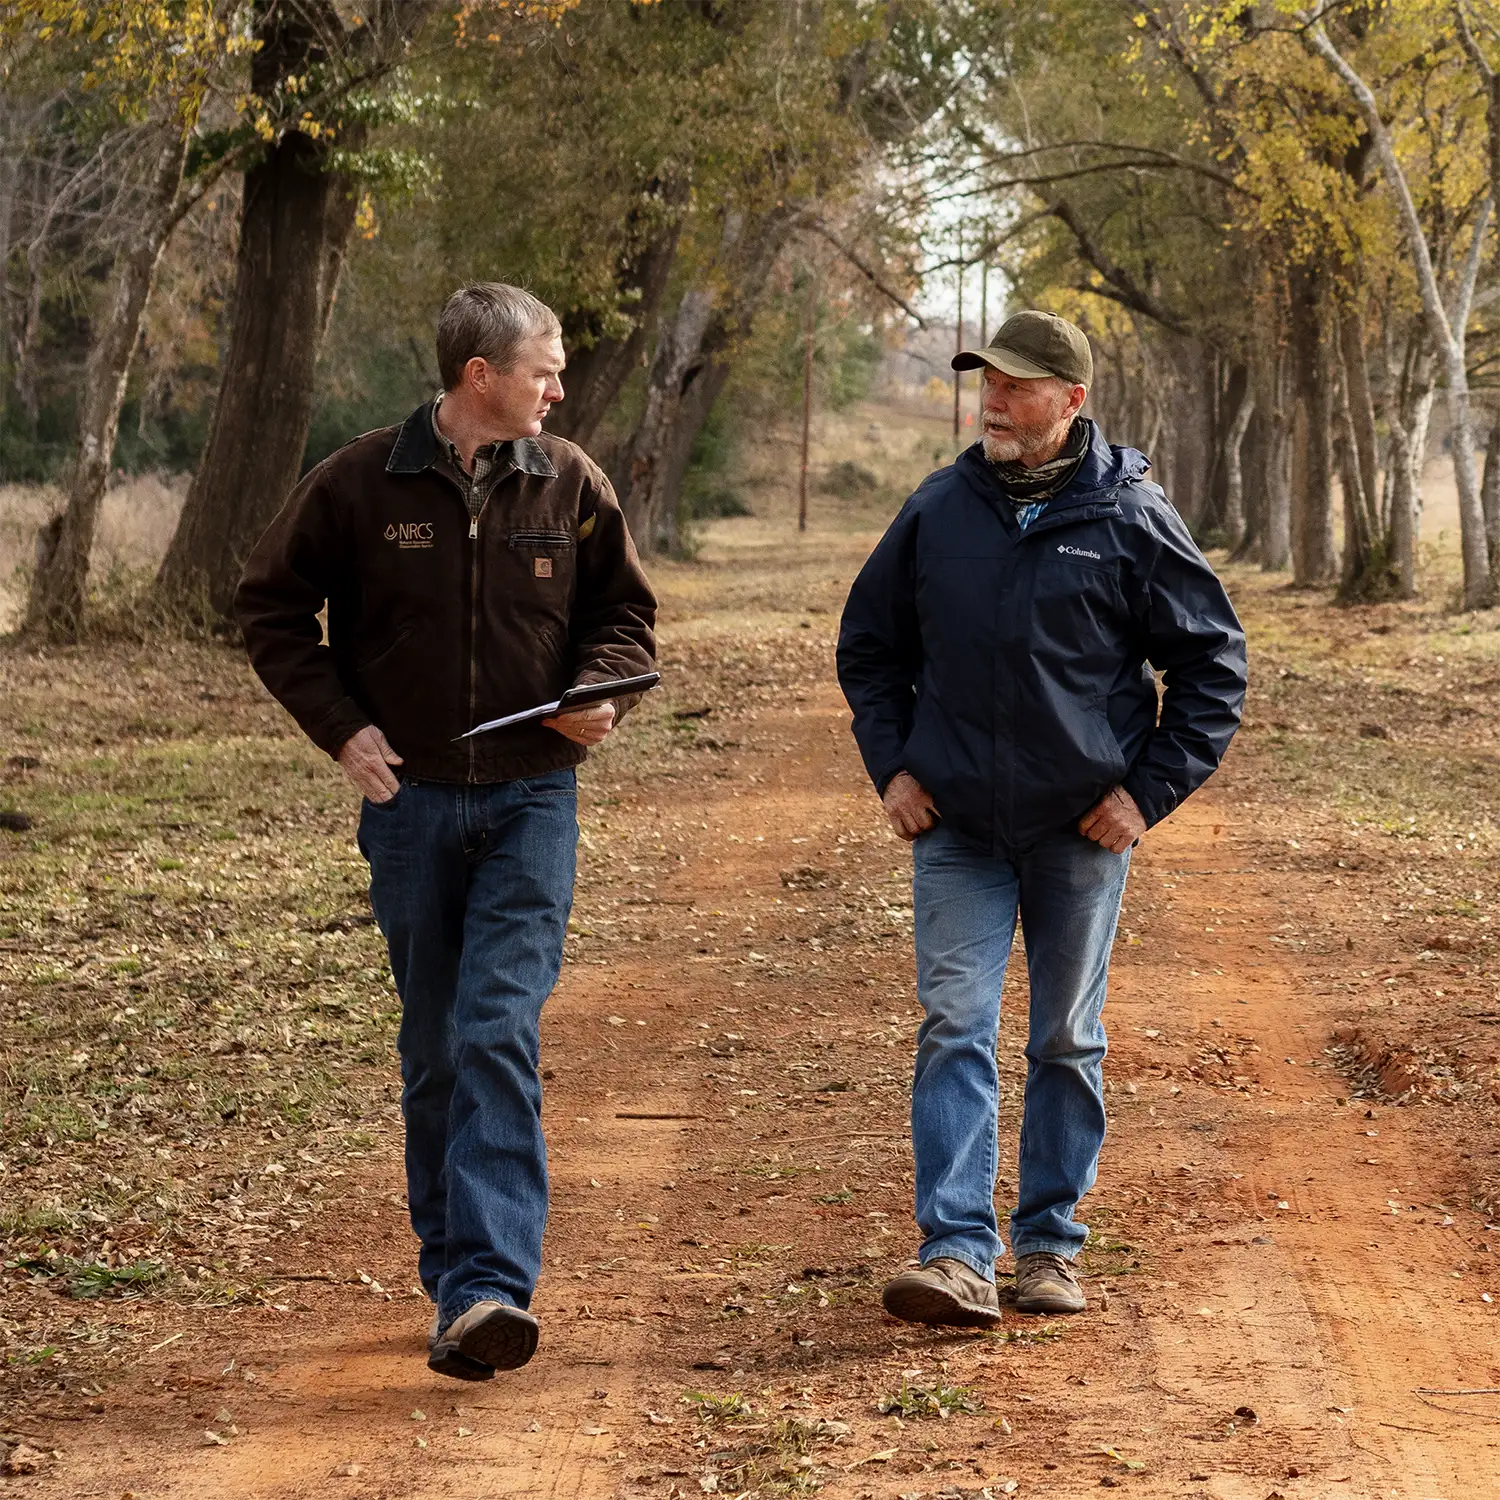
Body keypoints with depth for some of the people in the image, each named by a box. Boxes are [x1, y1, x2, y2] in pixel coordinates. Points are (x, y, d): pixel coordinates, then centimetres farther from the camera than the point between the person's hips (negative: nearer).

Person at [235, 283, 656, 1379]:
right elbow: (272, 606, 7)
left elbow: (624, 613, 14)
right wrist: (340, 726, -3)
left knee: (501, 1034, -14)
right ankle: (456, 1270, 21)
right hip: (410, 803, 1)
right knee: (433, 1049, 9)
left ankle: (489, 1287, -20)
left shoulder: (570, 486, 3)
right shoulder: (362, 483, -2)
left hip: (530, 804, -1)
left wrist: (601, 695, -6)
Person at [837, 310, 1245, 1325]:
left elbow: (1215, 661, 2)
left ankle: (1051, 1247, 19)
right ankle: (957, 1257, -12)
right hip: (957, 830, 1)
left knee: (1068, 1042, 8)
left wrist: (1151, 790, -4)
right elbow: (869, 646, 16)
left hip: (1083, 831, -1)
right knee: (956, 1031, -8)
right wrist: (892, 765, 5)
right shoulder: (938, 511, 2)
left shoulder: (1131, 519, -5)